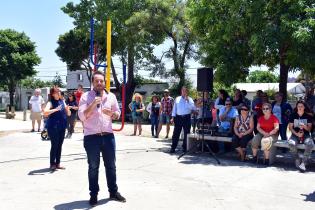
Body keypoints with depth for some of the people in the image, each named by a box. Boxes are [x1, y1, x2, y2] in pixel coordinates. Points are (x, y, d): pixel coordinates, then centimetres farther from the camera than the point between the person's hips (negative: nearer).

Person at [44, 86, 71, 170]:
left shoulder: (62, 102, 10)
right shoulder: (51, 103, -6)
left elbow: (69, 114, 12)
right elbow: (45, 113, -22)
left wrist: (67, 109, -8)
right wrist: (55, 109, -29)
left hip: (62, 127, 6)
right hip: (53, 127, -5)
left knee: (60, 145, 10)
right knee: (54, 145, -3)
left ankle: (58, 163, 20)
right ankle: (52, 164, 10)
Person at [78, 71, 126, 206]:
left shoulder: (111, 96, 7)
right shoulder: (86, 96, -2)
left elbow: (118, 114, 12)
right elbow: (81, 116, -9)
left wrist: (111, 113, -10)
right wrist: (93, 104, -21)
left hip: (108, 136, 3)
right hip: (91, 137, -3)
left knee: (111, 165, 12)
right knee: (93, 167, 7)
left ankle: (113, 192, 25)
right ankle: (93, 195, 20)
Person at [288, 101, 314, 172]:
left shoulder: (308, 116, 6)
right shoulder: (293, 115, 5)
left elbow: (309, 129, 4)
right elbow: (290, 127, 2)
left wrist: (304, 126, -20)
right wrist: (296, 134, -15)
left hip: (305, 135, 0)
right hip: (295, 134, 0)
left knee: (310, 144, -35)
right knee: (291, 143, -34)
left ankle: (303, 163, -27)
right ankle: (297, 159, -7)